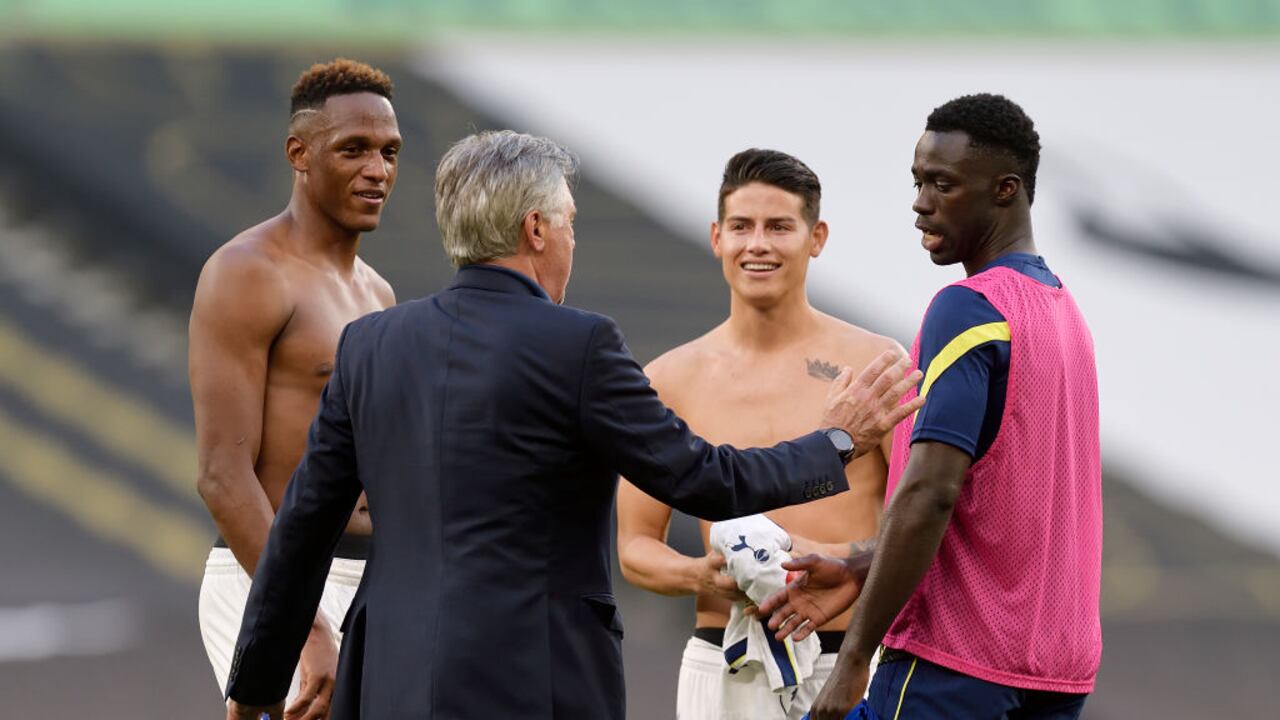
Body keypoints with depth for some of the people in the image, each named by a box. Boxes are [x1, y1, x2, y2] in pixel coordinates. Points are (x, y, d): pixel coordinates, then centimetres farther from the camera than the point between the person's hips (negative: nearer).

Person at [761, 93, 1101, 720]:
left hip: (957, 666, -9)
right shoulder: (1063, 310, 16)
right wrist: (861, 570, 14)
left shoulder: (969, 309, -13)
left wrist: (854, 657, -18)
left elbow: (928, 495, -21)